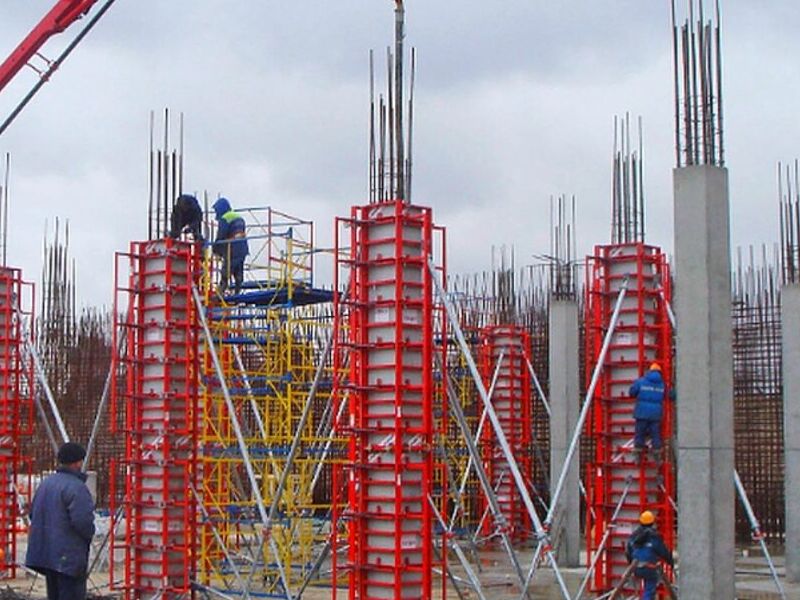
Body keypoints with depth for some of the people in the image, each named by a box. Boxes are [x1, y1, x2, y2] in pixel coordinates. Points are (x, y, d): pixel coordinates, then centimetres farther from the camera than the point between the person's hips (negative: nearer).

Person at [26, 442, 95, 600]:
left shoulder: (46, 483, 11)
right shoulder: (76, 487, -17)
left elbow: (33, 513, 18)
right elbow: (83, 520, -25)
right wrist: (89, 534, -5)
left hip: (44, 552, 9)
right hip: (69, 556, -9)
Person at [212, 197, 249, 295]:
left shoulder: (224, 219, -11)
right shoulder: (239, 217, 15)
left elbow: (220, 236, -13)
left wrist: (215, 249, 2)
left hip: (231, 251, -8)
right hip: (242, 249, 8)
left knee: (225, 274, -3)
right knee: (238, 274, 12)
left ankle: (221, 293, -3)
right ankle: (237, 293, 16)